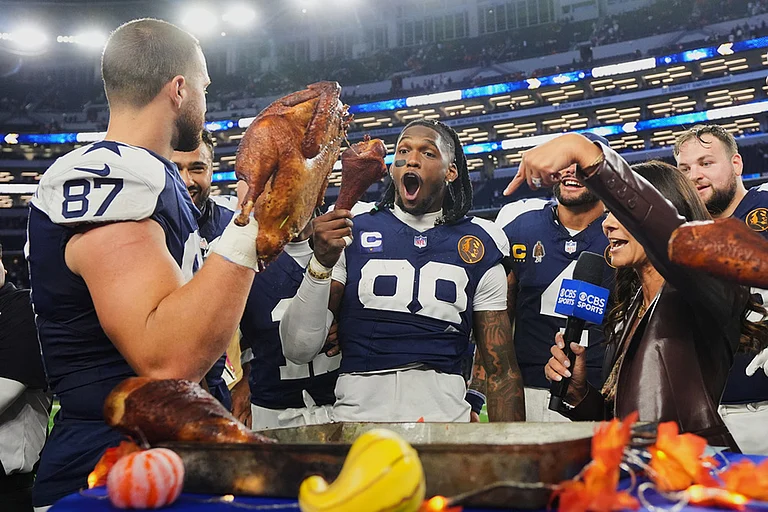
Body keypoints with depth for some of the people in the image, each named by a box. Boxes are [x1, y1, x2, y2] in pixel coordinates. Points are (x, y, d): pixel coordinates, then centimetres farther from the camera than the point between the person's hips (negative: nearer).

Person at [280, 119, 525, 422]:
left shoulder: (479, 247, 11)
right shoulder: (350, 234, 7)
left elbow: (502, 371, 11)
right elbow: (298, 350, -1)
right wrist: (321, 263, -13)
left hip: (446, 414, 2)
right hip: (358, 414, -2)